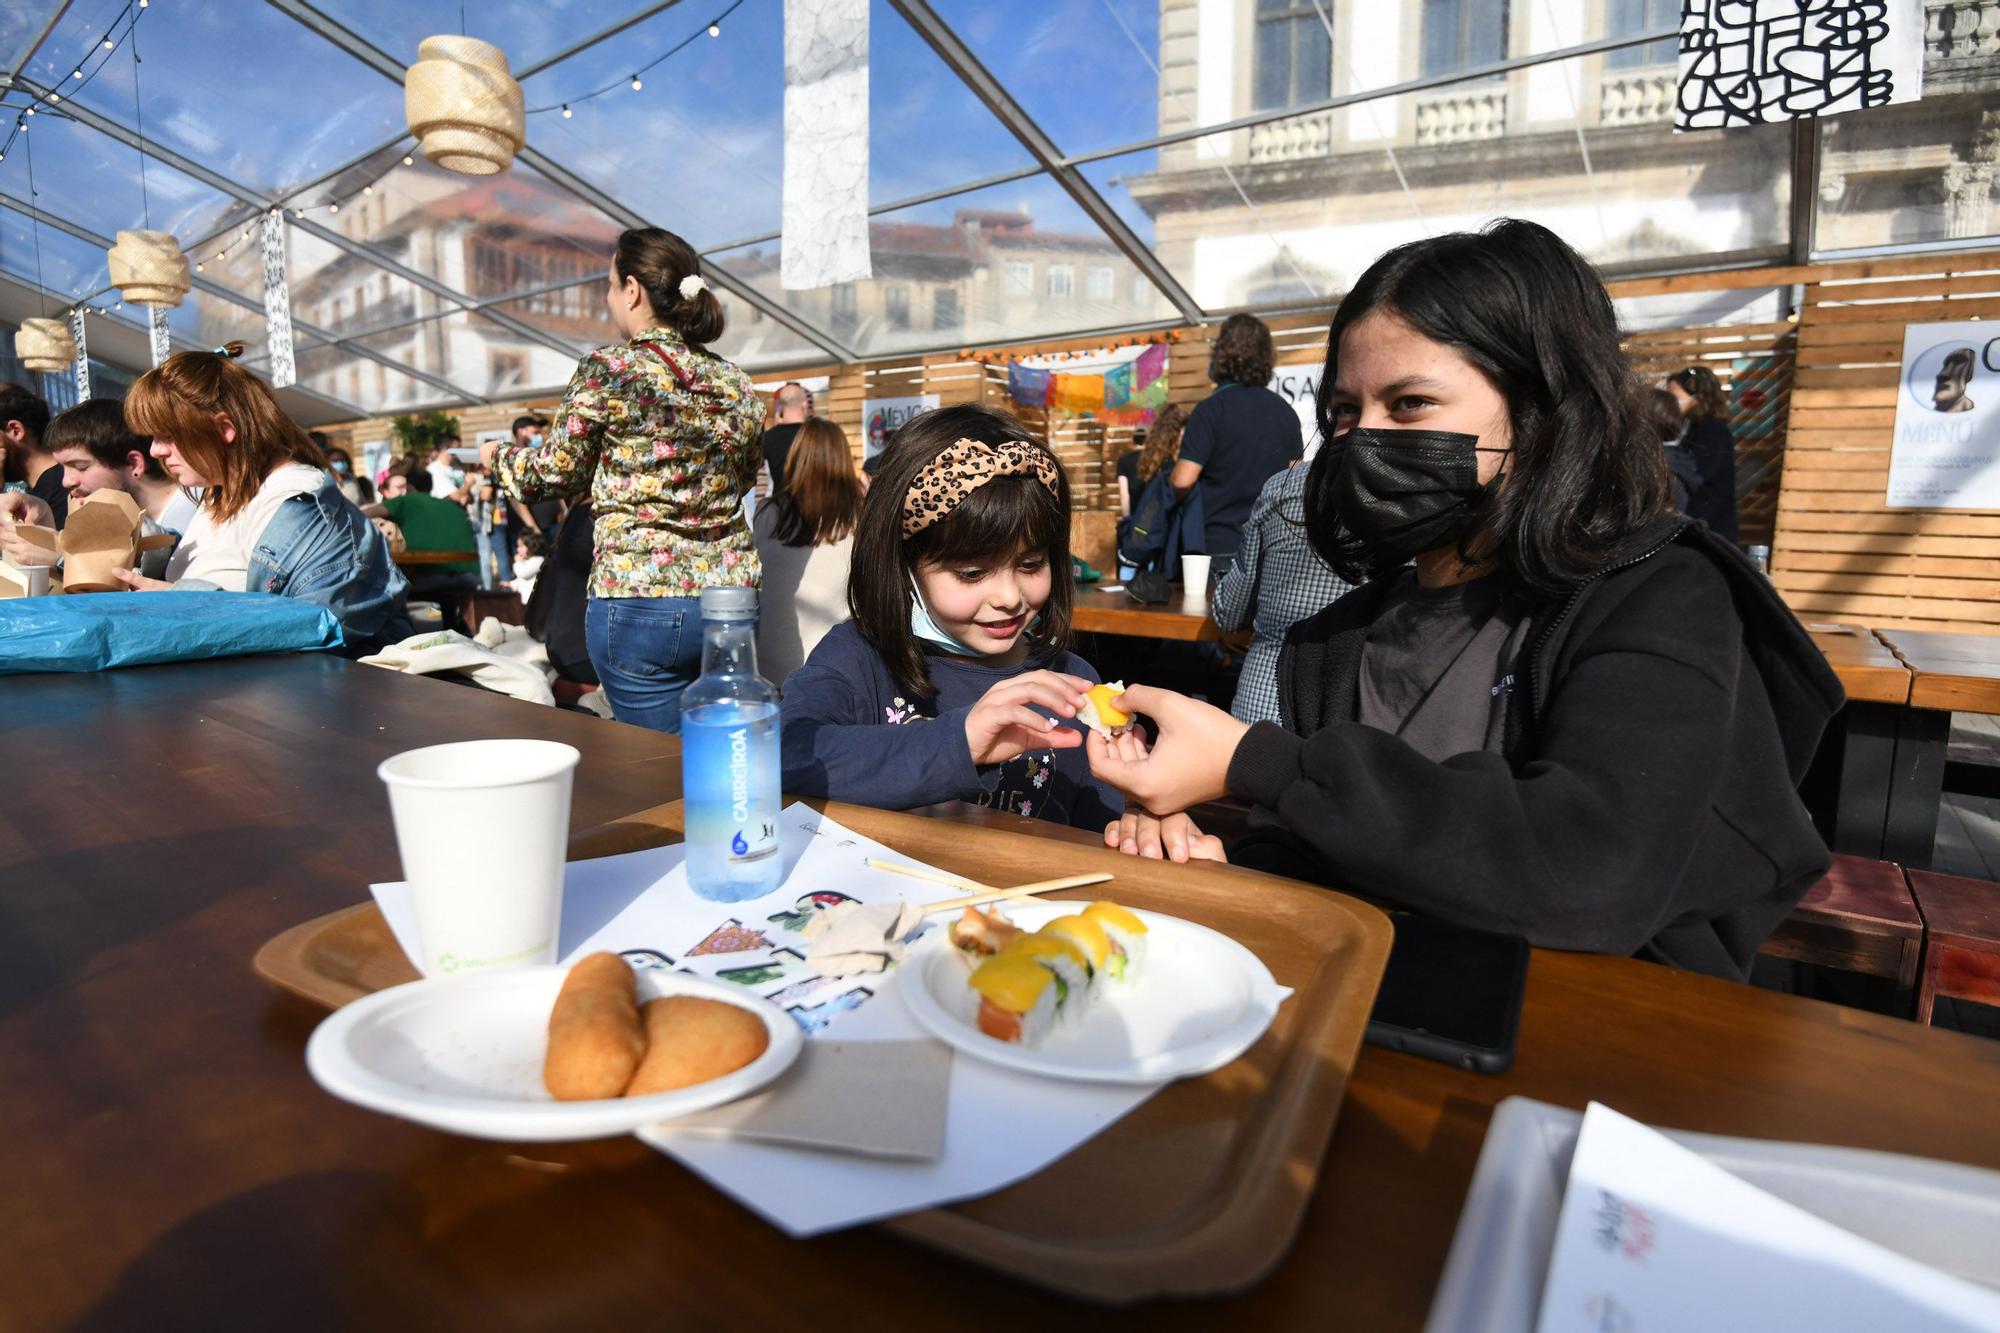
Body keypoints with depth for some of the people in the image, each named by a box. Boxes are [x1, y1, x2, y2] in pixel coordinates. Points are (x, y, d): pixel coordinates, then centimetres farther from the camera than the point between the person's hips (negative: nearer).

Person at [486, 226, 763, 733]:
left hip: (639, 599, -5)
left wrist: (499, 455, 24)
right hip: (732, 594, 5)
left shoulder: (607, 371, -5)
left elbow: (560, 470, 5)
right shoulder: (735, 384, 9)